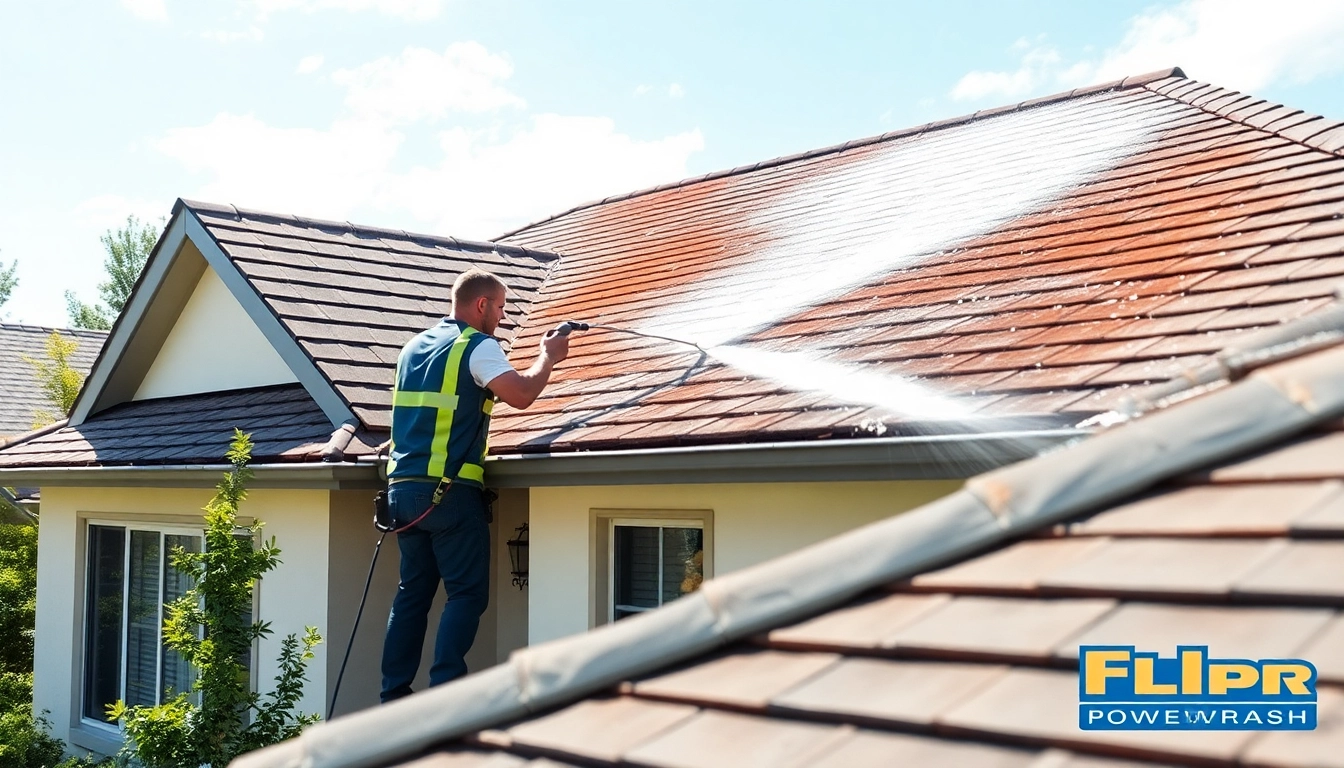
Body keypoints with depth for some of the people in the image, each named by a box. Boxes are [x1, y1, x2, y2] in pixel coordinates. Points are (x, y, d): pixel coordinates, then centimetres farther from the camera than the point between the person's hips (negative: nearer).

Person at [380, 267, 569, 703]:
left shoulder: (413, 347, 19)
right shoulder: (477, 346, -6)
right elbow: (521, 395, -17)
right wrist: (549, 357, -1)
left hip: (403, 486, 8)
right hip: (449, 490, -8)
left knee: (413, 591, 12)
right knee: (468, 593, -2)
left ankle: (394, 696, 12)